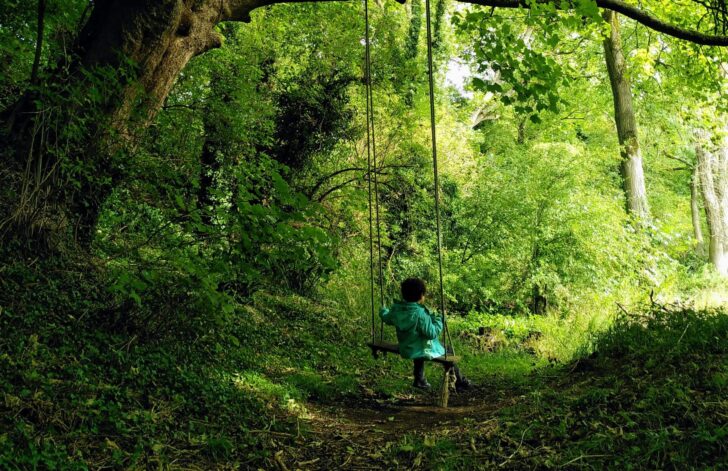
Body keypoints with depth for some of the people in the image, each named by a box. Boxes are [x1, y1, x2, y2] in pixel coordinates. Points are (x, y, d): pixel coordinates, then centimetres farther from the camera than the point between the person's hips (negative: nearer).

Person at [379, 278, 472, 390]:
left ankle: (419, 380, 43)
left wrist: (383, 311, 35)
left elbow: (387, 318, 14)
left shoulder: (396, 309, -6)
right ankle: (460, 382, 29)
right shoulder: (420, 313, -28)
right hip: (423, 351, -7)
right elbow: (432, 333, -27)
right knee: (448, 352, 14)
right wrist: (439, 319, -15)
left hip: (405, 350, 7)